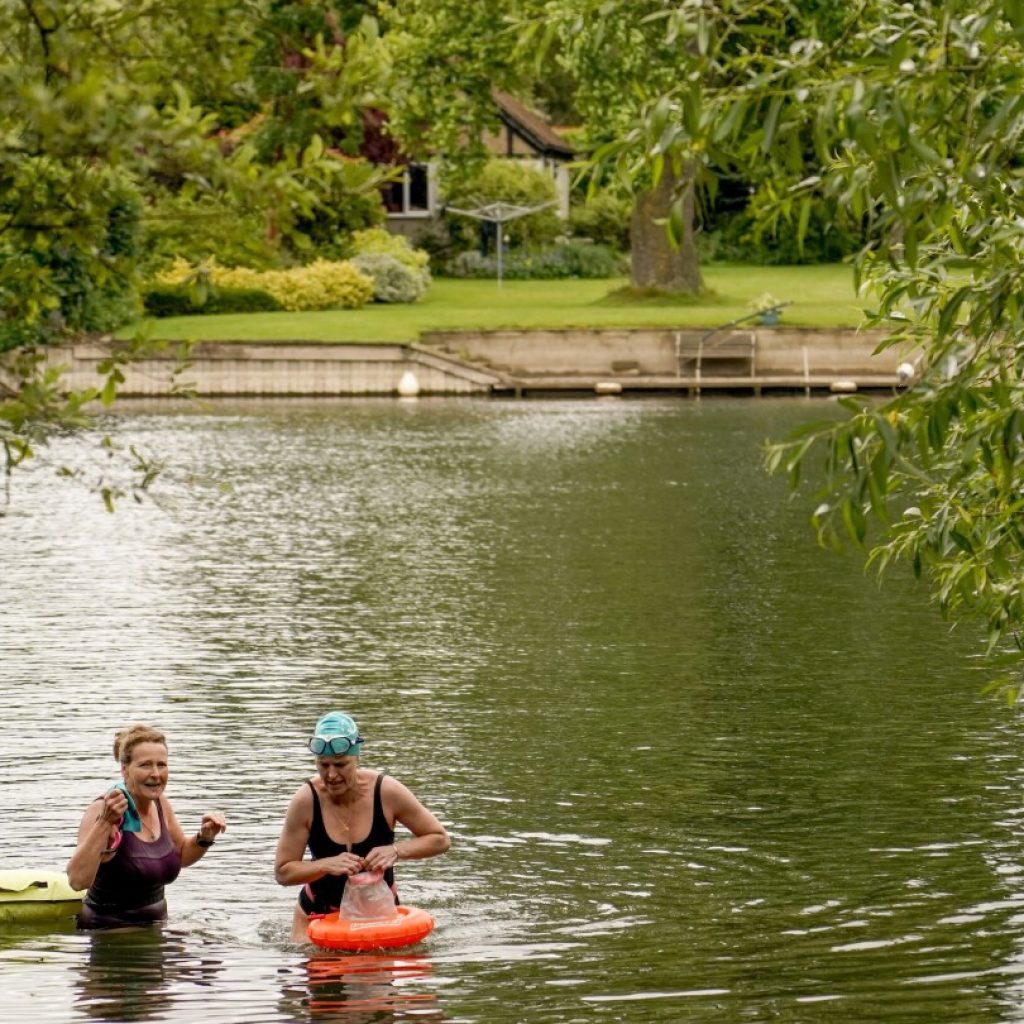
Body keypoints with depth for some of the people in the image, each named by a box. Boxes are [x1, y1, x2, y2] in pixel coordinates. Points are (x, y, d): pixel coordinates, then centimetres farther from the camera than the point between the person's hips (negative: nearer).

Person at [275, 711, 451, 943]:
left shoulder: (386, 792, -18)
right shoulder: (306, 800, -19)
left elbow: (440, 839, -8)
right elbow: (282, 872, -14)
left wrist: (396, 851, -25)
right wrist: (327, 865, -31)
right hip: (319, 912, 0)